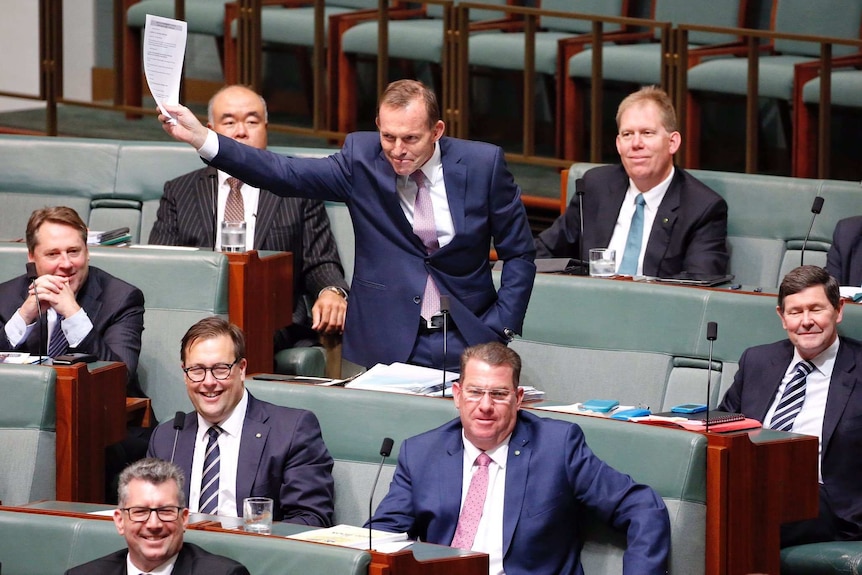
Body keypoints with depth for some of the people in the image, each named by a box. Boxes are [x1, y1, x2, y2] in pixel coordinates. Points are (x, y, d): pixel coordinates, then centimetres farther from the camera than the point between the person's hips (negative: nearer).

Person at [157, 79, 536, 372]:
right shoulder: (362, 159, -2)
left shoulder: (483, 164, -4)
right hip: (385, 342, 0)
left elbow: (519, 254, 4)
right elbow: (285, 175, -10)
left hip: (465, 340, 0)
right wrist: (200, 139, -20)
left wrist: (499, 329, -5)